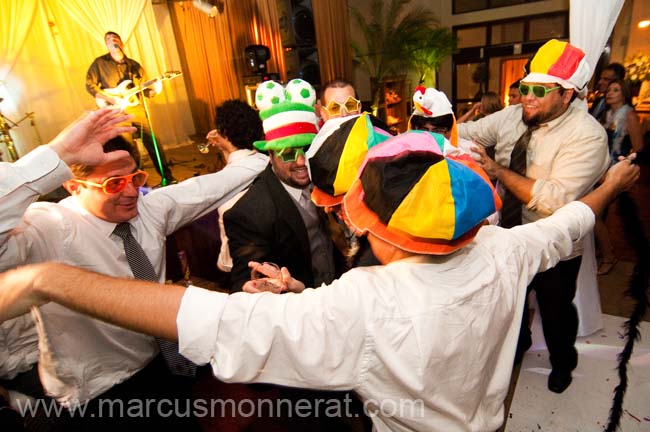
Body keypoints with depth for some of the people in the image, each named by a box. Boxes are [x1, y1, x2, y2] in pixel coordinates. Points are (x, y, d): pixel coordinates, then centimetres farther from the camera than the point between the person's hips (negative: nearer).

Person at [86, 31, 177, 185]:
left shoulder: (134, 66, 11)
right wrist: (110, 99, -11)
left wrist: (154, 90, -9)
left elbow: (143, 89, 12)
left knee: (153, 144, 1)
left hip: (138, 111, 2)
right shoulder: (99, 63, 3)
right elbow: (89, 85, 2)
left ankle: (167, 177, 10)